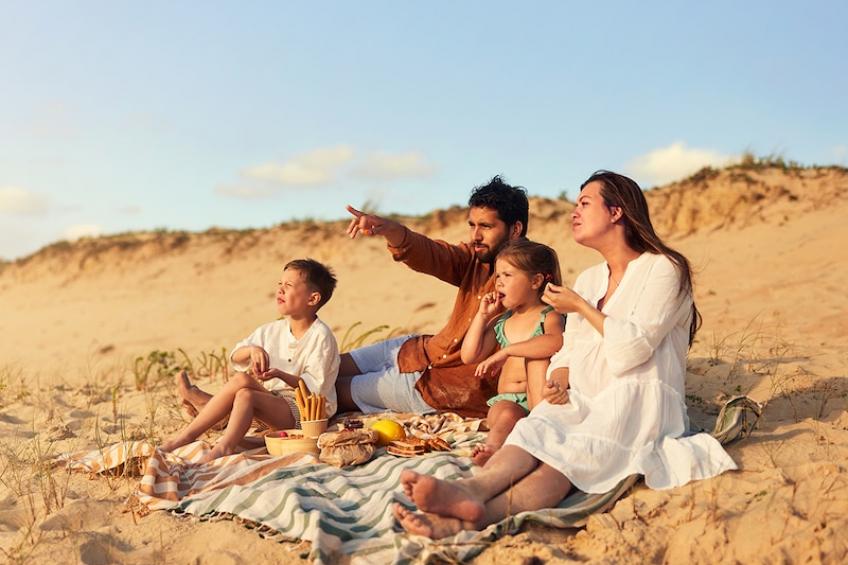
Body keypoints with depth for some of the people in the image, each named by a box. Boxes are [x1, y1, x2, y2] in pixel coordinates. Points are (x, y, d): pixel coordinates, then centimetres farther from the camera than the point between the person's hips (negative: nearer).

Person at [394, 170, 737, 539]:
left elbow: (633, 347, -13)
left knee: (576, 450, -33)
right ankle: (471, 489, -57)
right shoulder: (587, 280, 23)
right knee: (534, 427, -27)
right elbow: (568, 352, 18)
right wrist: (558, 383, -4)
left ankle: (483, 514, -60)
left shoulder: (663, 268, 0)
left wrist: (580, 307, -3)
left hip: (640, 403, -6)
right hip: (586, 401, 6)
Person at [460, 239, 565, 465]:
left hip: (540, 397, -3)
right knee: (504, 414, -33)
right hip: (508, 399, 4)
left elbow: (558, 342, -27)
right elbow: (469, 356, 13)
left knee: (536, 354, -30)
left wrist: (507, 351, -29)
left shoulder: (548, 317, 0)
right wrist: (482, 316, 12)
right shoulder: (501, 322, 19)